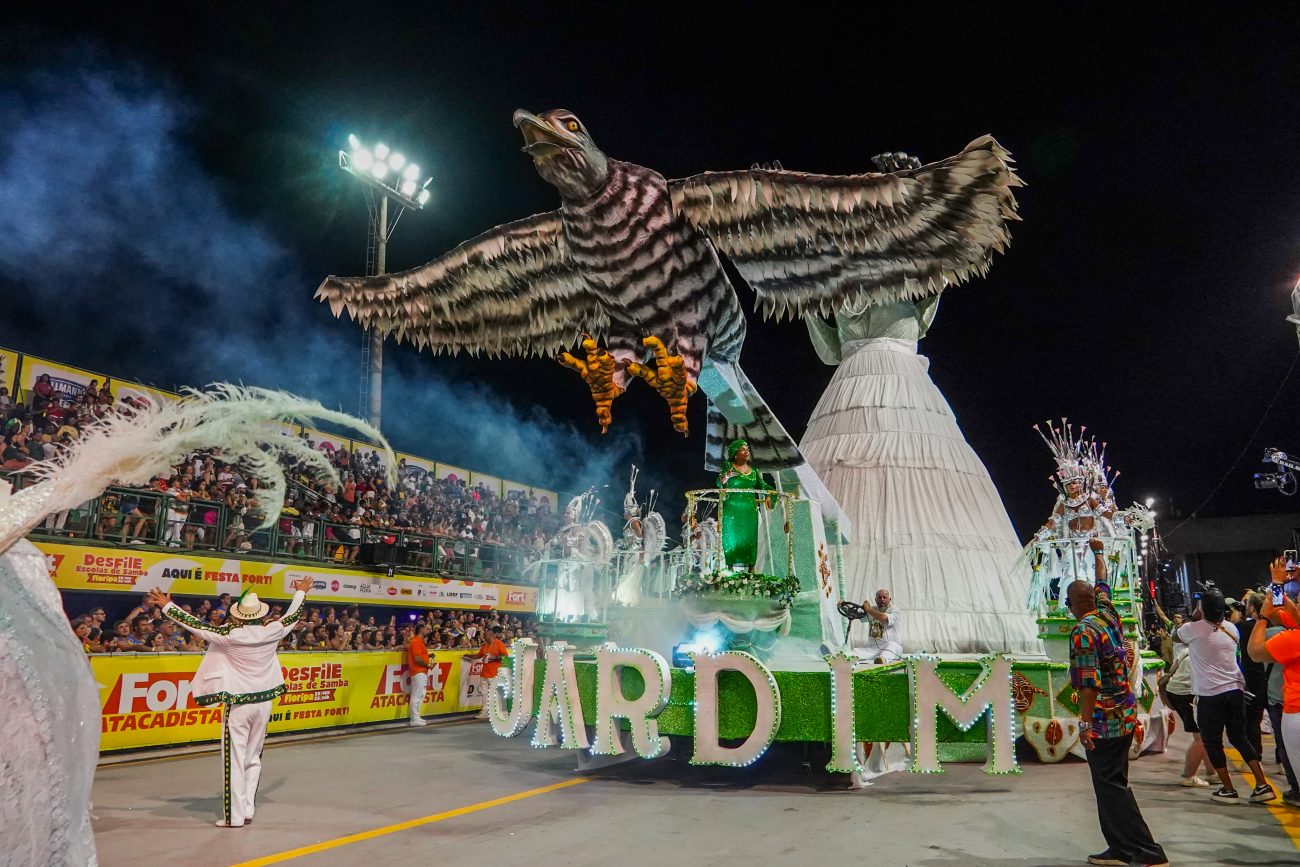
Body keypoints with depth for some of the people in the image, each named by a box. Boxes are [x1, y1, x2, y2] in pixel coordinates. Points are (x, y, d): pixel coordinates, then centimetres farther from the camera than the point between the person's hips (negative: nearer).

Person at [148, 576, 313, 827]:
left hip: (237, 705, -4)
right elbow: (292, 616, 15)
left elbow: (195, 624, -7)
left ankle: (234, 815, 6)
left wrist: (166, 606, 5)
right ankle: (248, 809, 17)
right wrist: (300, 592, 33)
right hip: (264, 702, 4)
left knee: (235, 760, 2)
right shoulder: (271, 631, -4)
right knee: (253, 758, 16)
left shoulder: (229, 635, -13)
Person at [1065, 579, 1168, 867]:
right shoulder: (1108, 616, 4)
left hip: (1104, 721, -8)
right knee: (1114, 784, 14)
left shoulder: (1083, 631, -17)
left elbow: (1089, 683, -21)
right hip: (1126, 714, 8)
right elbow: (1103, 586, 25)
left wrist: (1085, 723, -19)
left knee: (1111, 787, -2)